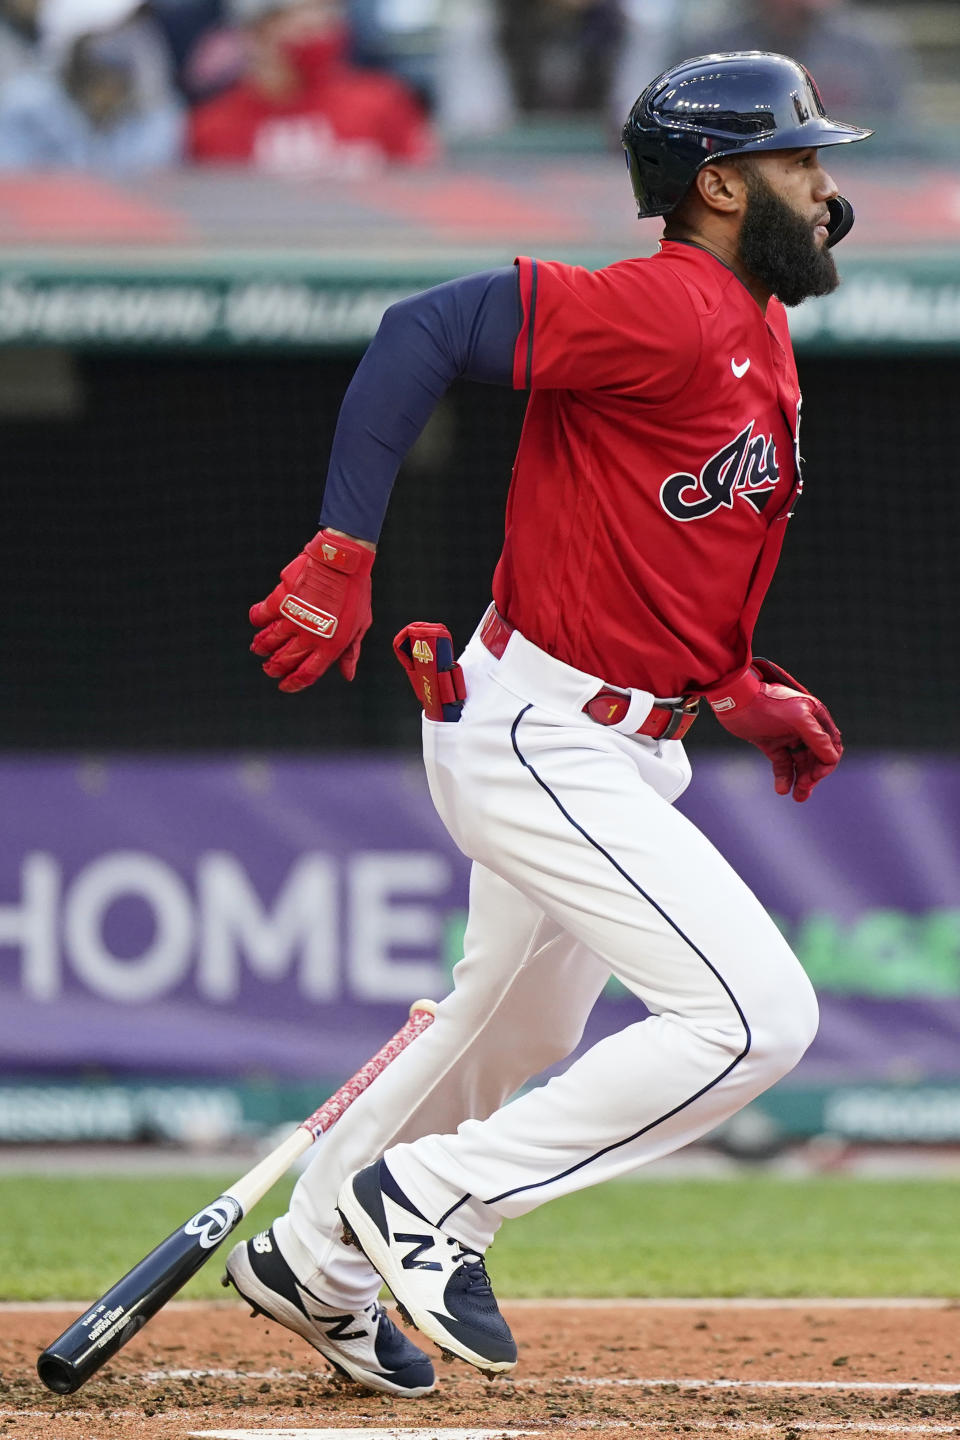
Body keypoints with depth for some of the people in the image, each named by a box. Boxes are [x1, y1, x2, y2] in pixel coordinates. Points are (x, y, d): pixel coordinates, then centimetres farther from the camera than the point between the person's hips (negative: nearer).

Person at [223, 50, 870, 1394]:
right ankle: (428, 1203, -5)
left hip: (622, 750, 10)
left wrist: (744, 694, 10)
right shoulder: (666, 311, -20)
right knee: (757, 1015, -15)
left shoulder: (755, 333, 11)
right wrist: (342, 556, -28)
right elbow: (424, 329, -26)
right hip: (541, 745, -10)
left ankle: (312, 1261, 42)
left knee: (518, 1034, 25)